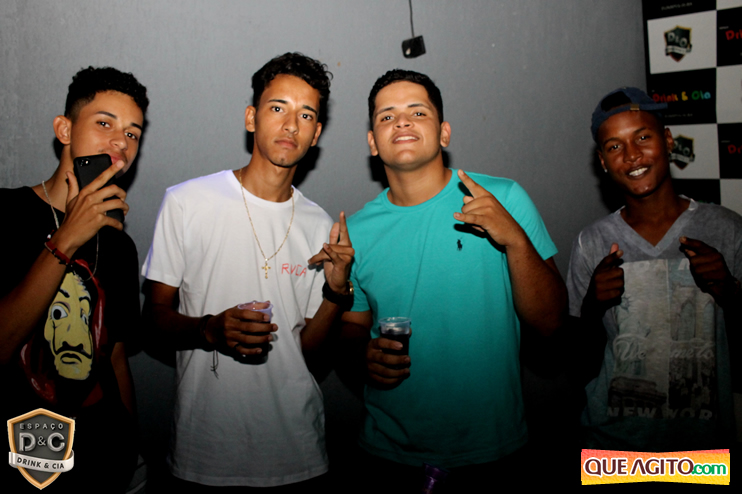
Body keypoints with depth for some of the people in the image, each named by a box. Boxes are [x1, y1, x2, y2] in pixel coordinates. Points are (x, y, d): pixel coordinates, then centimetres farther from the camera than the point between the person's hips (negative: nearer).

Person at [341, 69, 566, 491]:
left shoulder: (505, 199, -9)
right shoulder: (356, 232, -3)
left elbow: (549, 322, -11)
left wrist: (516, 240, -25)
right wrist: (365, 354, -13)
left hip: (492, 446, -1)